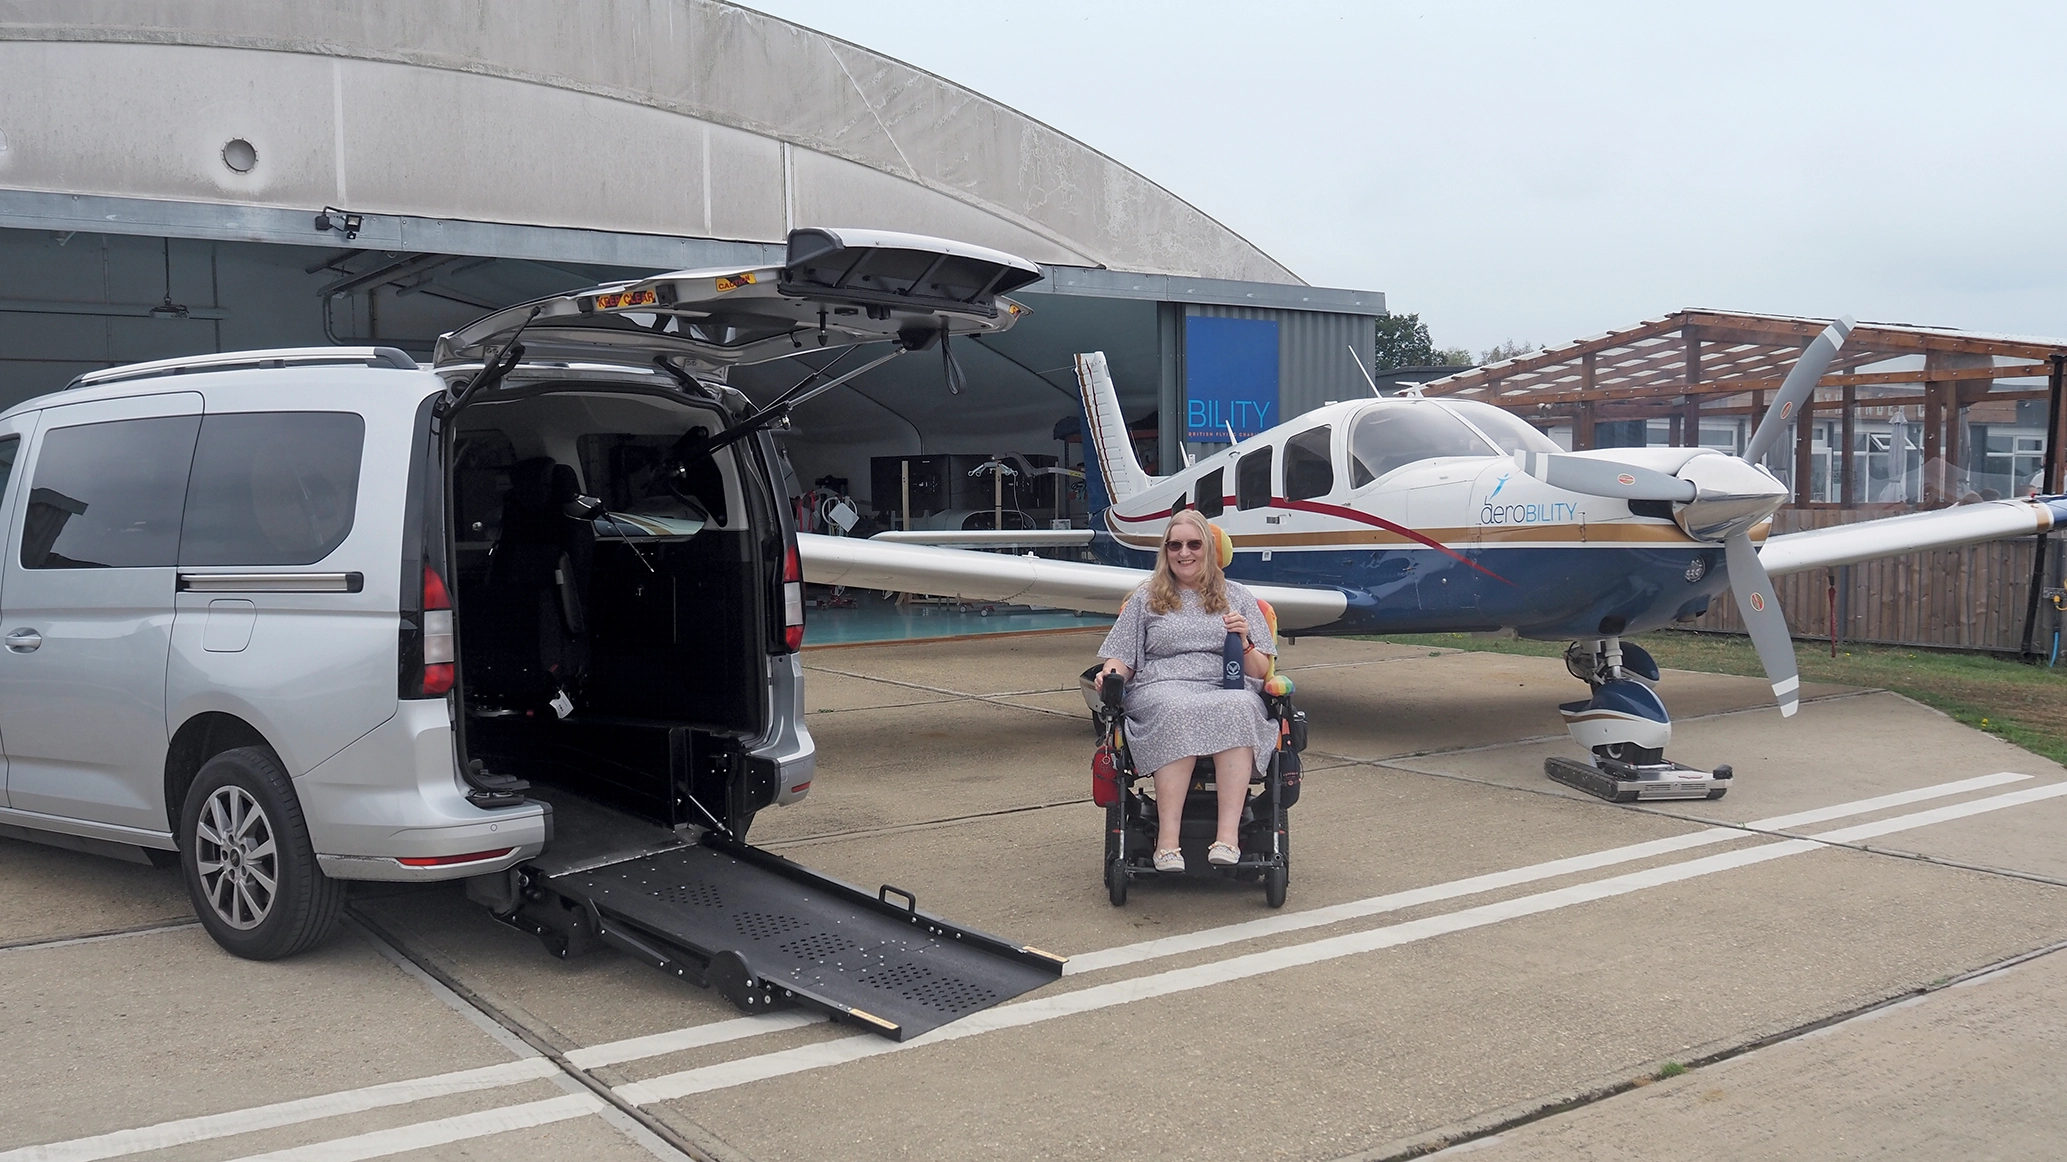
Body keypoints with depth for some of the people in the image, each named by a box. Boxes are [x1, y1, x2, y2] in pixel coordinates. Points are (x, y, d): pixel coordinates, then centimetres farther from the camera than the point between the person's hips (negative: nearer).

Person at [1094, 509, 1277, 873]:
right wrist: (1109, 675, -5)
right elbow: (1121, 659, 17)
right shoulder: (1145, 598, 23)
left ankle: (1228, 835, -46)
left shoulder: (1237, 597, 22)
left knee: (1237, 709, -38)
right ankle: (1167, 840, -45)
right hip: (1161, 689, -1)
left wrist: (1244, 642, -1)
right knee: (1178, 713, -39)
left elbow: (1260, 672, 18)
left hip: (1228, 690, 1)